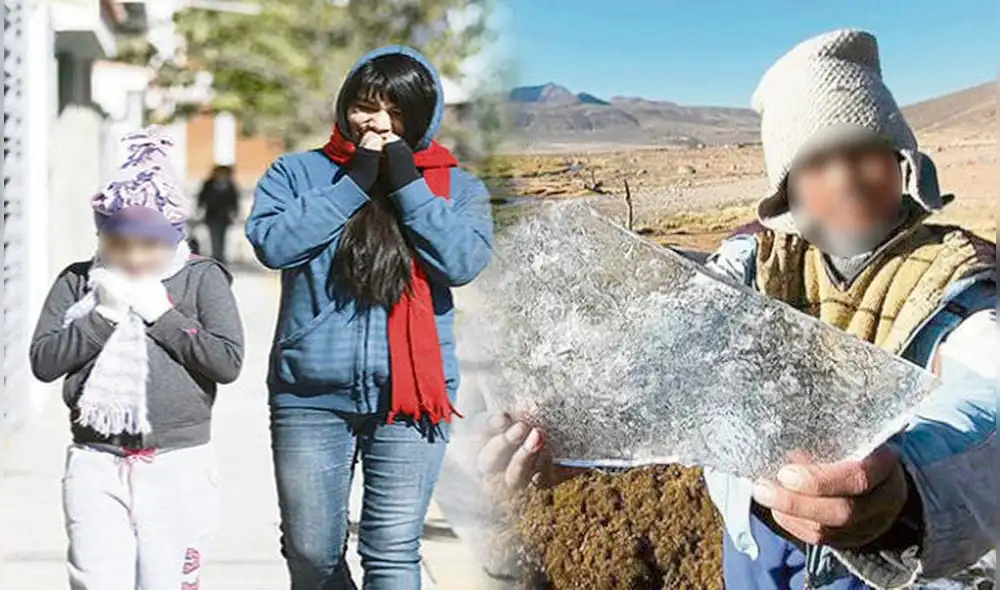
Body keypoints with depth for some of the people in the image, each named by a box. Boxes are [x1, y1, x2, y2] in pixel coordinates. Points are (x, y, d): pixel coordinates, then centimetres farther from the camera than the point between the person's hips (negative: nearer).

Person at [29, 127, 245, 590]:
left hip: (178, 466, -1)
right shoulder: (78, 282, 8)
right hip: (96, 465, 2)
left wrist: (160, 312, -9)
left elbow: (228, 361, -8)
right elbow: (43, 361, 0)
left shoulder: (202, 278, 2)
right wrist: (104, 315, -9)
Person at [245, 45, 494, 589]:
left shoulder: (457, 188, 7)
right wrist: (354, 182, -9)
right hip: (311, 395, 1)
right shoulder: (298, 172, 7)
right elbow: (272, 242, -11)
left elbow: (463, 262, -10)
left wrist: (406, 182, -10)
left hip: (409, 396, -1)